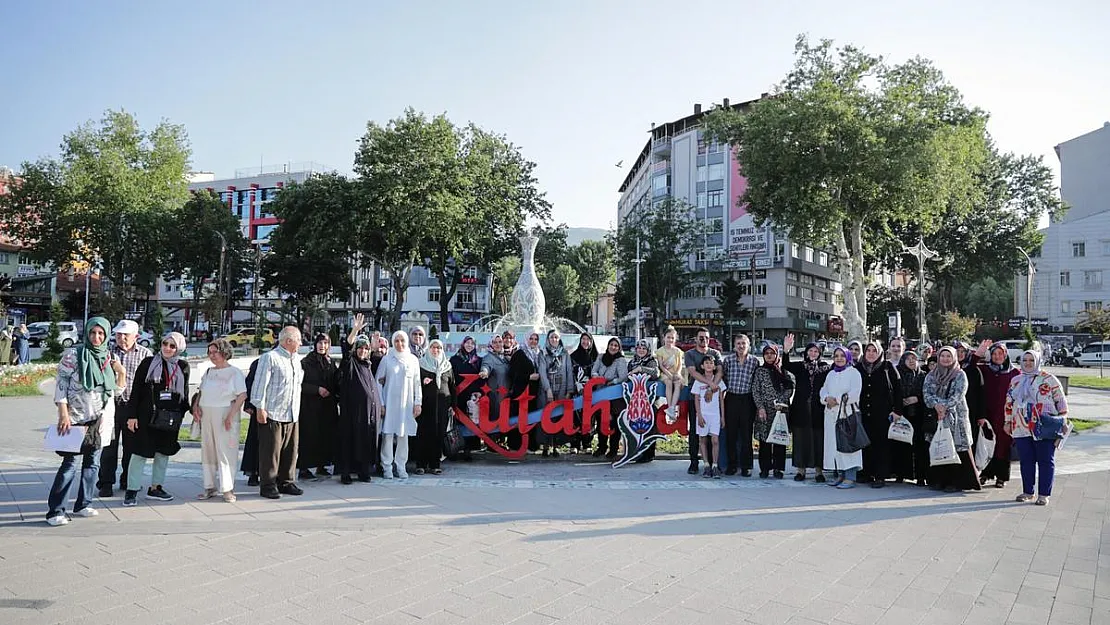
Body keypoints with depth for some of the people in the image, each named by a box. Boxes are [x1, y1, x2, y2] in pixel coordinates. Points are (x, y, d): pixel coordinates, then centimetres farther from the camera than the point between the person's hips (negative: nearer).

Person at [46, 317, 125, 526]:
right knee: (70, 463, -8)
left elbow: (118, 388, 16)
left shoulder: (110, 357, 9)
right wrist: (63, 414, -14)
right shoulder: (74, 354, -4)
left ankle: (83, 504, 20)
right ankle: (55, 511, -3)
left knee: (92, 462, 10)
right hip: (75, 417, -5)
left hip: (100, 418, 5)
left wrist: (121, 372, -3)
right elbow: (61, 385, -6)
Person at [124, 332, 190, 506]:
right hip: (147, 416, -3)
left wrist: (183, 413, 10)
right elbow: (136, 391, -2)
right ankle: (131, 491, 6)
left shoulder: (183, 367, 5)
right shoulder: (148, 363, -2)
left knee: (164, 453, 11)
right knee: (140, 453, -1)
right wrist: (132, 415, -7)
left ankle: (155, 488, 24)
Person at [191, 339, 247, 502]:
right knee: (208, 451, 7)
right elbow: (201, 392, 22)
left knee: (225, 451, -6)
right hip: (206, 415, 6)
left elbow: (242, 395, -10)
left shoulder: (234, 372, -3)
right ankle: (210, 487, 15)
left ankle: (227, 489, -1)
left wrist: (231, 415, -18)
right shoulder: (209, 372, 16)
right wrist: (196, 406, 3)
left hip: (225, 414, -6)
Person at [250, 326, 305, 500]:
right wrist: (260, 408, -14)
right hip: (272, 414, -7)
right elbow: (260, 384, -10)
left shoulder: (297, 359, 16)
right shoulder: (269, 358, -8)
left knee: (290, 450, 11)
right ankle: (268, 485, 7)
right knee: (271, 451, -1)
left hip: (292, 414, 7)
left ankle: (286, 482, 21)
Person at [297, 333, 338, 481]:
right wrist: (317, 389, -16)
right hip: (310, 405, -5)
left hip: (328, 406, 5)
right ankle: (303, 469, 1)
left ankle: (321, 466, 15)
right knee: (309, 437, -5)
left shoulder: (331, 362, 12)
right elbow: (300, 384, -9)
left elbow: (336, 383, 16)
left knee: (326, 435, 5)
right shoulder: (306, 362, -3)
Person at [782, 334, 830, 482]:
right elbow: (786, 365, -12)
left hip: (818, 409, 0)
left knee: (818, 438, 0)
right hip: (801, 409, 0)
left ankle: (819, 470, 9)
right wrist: (786, 350, -28)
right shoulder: (800, 366, 7)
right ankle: (800, 469, 11)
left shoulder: (825, 367, 8)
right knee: (801, 438, 3)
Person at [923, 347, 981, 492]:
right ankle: (938, 480, 8)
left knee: (956, 447, -7)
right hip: (936, 415, 3)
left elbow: (958, 395, -9)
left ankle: (957, 481, -2)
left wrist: (945, 407, -19)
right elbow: (927, 393, 2)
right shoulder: (931, 376, 13)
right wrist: (935, 405, -16)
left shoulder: (960, 375, 3)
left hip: (956, 416, -3)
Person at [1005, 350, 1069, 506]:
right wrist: (1008, 422, 16)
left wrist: (1063, 421, -4)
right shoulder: (1016, 380, 14)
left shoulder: (1049, 379, 0)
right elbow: (1009, 402, 19)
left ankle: (1044, 494, 5)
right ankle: (1028, 491, 18)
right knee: (1026, 461, 8)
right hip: (1021, 429, 4)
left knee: (1046, 461, 0)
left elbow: (1061, 400, 0)